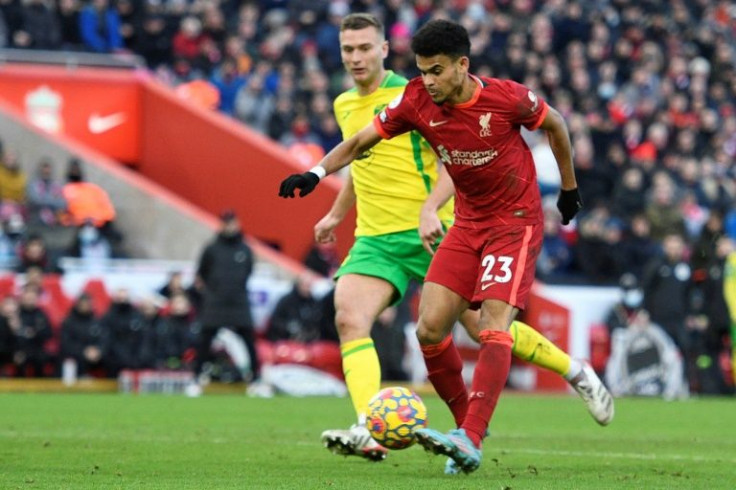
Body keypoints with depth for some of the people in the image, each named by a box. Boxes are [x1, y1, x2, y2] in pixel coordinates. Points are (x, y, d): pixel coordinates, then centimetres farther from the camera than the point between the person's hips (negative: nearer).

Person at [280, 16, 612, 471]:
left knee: (484, 324, -4)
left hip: (430, 232, -5)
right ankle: (369, 431, -31)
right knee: (349, 319, -20)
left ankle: (578, 374, 17)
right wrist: (336, 214, 31)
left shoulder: (410, 96, -8)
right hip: (375, 240, 5)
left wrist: (430, 209, -27)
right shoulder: (344, 105, 13)